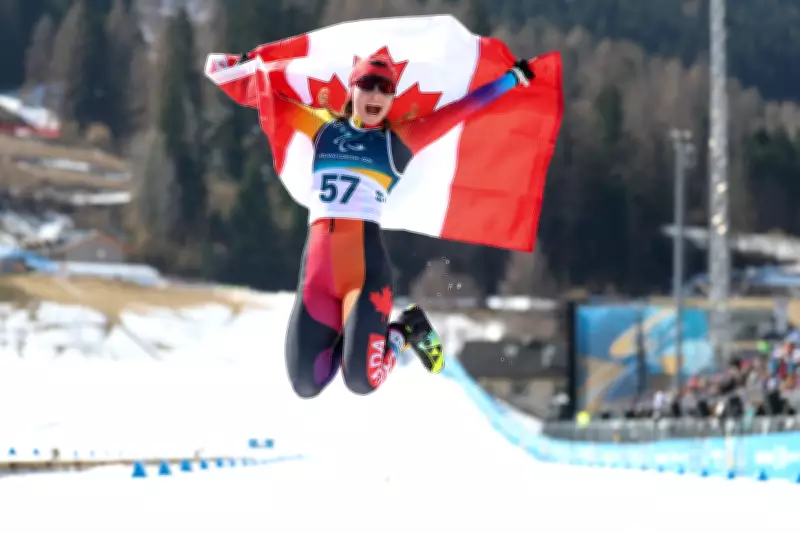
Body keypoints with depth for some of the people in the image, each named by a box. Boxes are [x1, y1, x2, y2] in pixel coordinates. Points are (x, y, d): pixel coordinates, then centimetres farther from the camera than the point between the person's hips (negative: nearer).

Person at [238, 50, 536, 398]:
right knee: (306, 384, -3)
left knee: (361, 381, -15)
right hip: (316, 267, 3)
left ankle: (407, 331, 17)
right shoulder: (324, 127, 18)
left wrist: (513, 78, 14)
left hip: (366, 262, -3)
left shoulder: (399, 139, 10)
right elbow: (273, 102, 31)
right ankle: (339, 333, 29)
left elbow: (461, 109, 12)